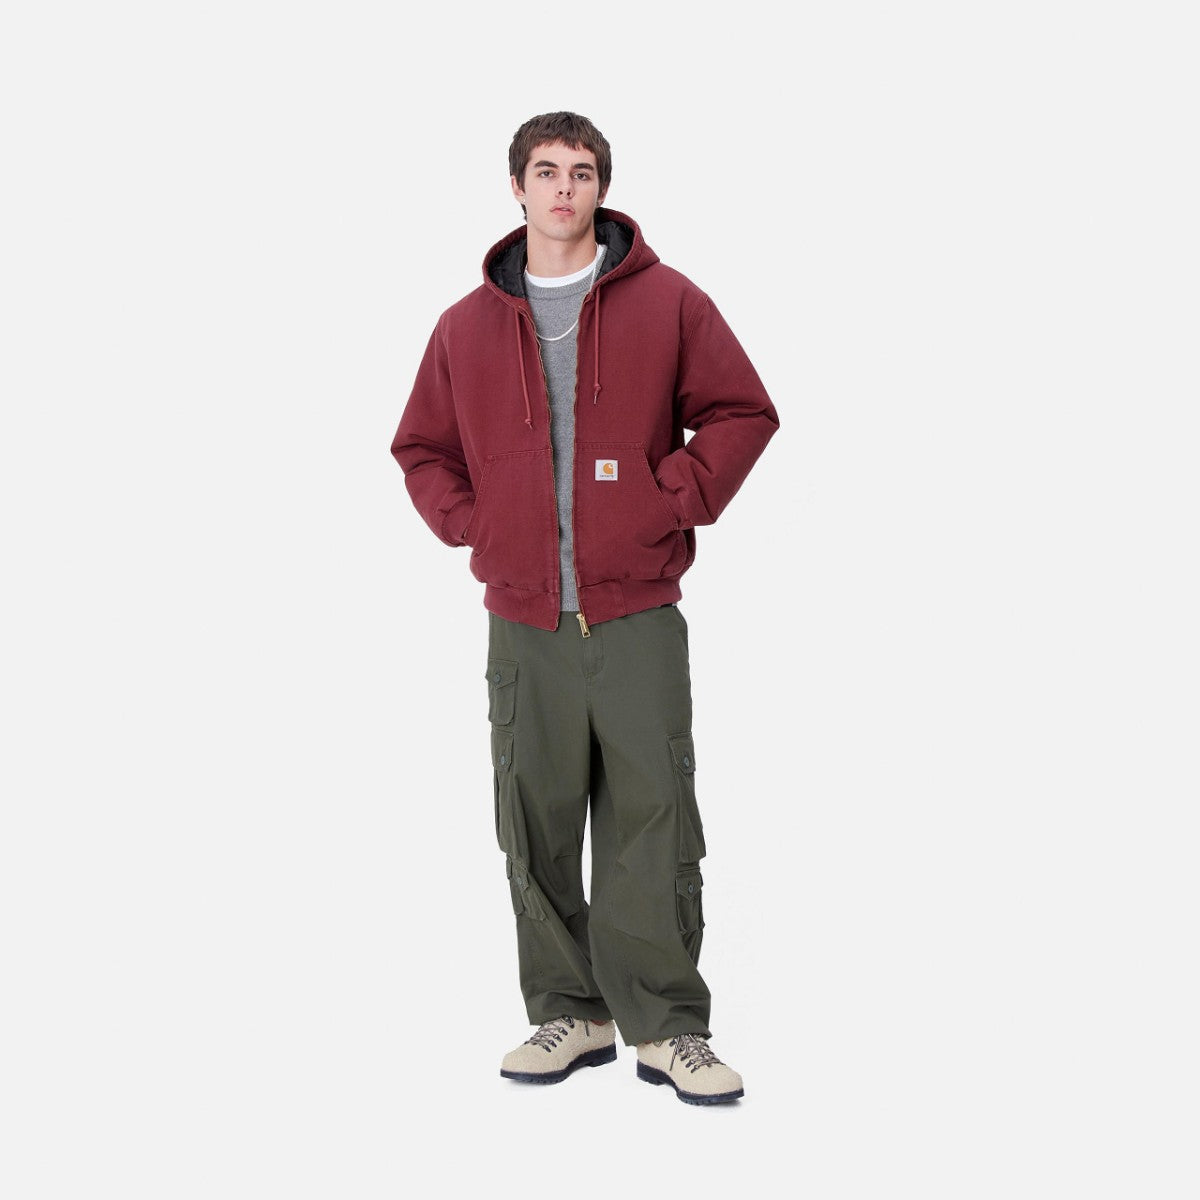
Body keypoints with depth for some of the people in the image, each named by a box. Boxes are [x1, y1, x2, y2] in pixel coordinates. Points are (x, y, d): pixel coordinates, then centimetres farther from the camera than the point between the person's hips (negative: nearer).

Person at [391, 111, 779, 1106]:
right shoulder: (468, 326, 10)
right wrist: (471, 524, 4)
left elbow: (742, 412, 6)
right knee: (538, 829, 6)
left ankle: (667, 1026, 7)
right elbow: (422, 448, 19)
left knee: (653, 821, -2)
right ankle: (568, 1012, 18)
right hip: (522, 619, 3)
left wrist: (675, 500, -4)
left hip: (638, 614, -2)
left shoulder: (667, 303, 4)